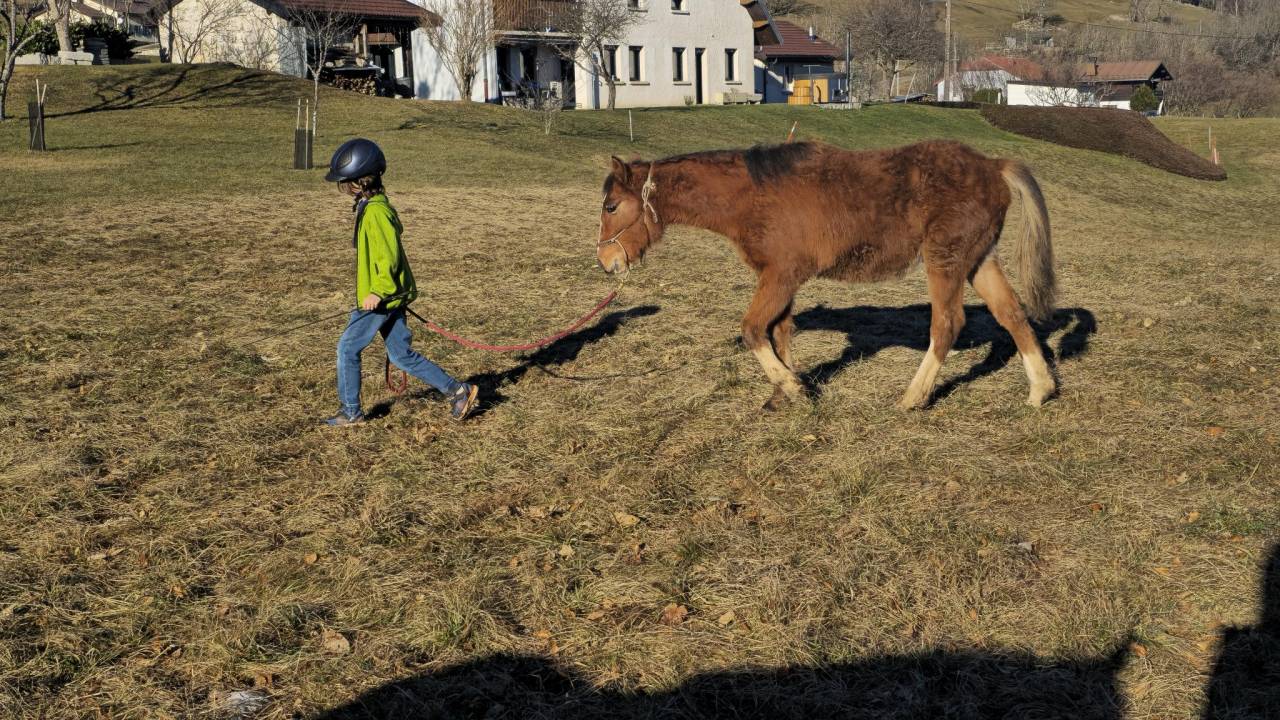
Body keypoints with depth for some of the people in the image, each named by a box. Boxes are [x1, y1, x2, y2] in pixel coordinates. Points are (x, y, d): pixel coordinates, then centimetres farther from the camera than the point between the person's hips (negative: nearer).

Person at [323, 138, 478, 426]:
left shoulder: (375, 211, -19)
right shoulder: (372, 206, 13)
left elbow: (390, 255, -23)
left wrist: (378, 291, -23)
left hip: (382, 298, -10)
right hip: (390, 296, 10)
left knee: (347, 347, 1)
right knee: (402, 355, 12)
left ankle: (350, 412, 12)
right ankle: (458, 391, 14)